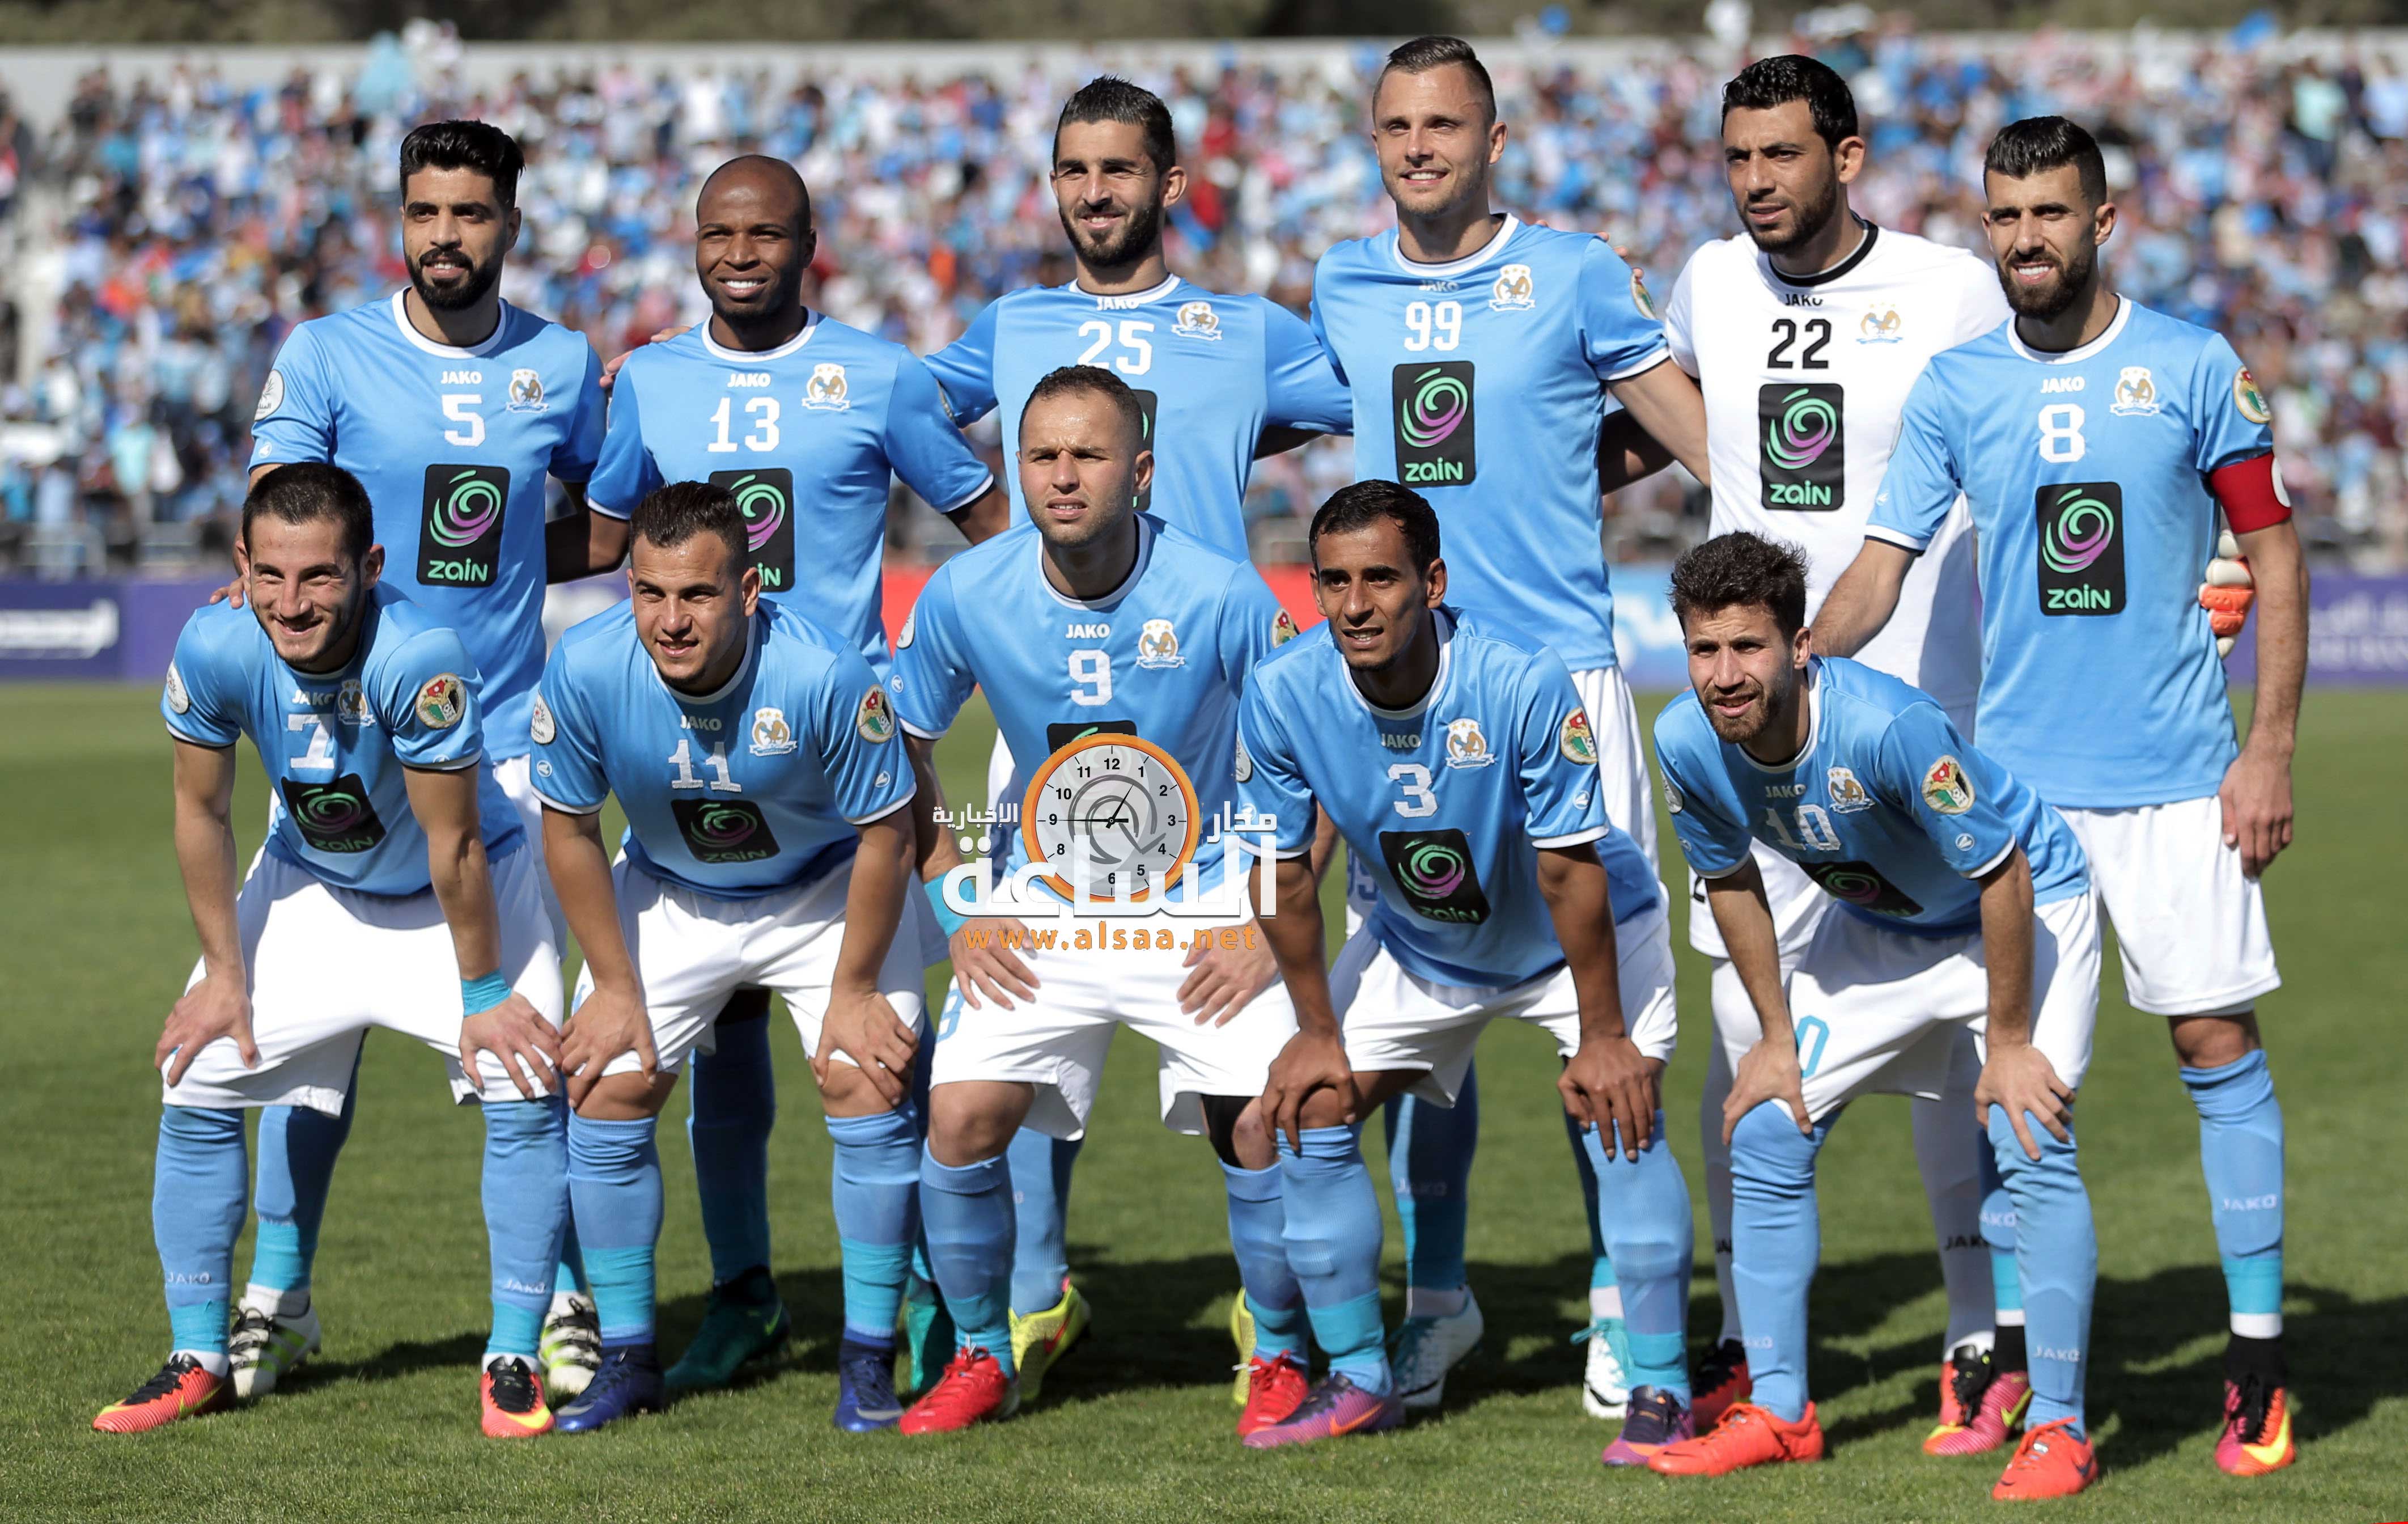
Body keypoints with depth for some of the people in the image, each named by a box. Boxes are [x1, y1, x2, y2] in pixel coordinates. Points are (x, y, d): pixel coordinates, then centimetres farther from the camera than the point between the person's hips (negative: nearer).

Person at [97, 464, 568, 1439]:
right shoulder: (216, 648, -28)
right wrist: (225, 972, -5)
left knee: (525, 1091, -17)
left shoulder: (419, 659, -39)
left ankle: (512, 1360, -2)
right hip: (311, 883, 3)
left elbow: (453, 848, -28)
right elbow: (201, 812, -10)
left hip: (462, 890, -3)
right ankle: (199, 1360, 12)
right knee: (196, 1085, -2)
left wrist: (485, 993, -18)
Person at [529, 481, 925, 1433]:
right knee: (606, 1094, -5)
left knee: (868, 1083, -15)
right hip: (668, 895, 2)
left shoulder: (824, 675, -34)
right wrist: (614, 987, -6)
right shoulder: (585, 672, -27)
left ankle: (869, 1359, -1)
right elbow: (571, 829, -10)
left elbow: (885, 833, -20)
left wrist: (854, 991, -14)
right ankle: (626, 1359, 9)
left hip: (824, 893, -2)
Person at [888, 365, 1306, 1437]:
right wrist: (958, 909, 1)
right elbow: (900, 747, 6)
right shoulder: (965, 595, -11)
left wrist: (1272, 920, -9)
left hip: (1203, 909, -2)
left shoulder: (1221, 595, -17)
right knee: (961, 1118, -13)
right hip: (1040, 910, 2)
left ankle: (1282, 1360, 8)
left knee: (1258, 1128, -16)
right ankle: (981, 1359, 9)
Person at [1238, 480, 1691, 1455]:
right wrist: (1318, 1033, -5)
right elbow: (1286, 871, -10)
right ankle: (1360, 1384, 8)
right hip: (1417, 945, 4)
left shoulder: (1522, 684, -35)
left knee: (1618, 1111, -21)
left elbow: (1571, 870, -26)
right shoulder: (1282, 696, -24)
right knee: (1308, 1109, -4)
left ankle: (1660, 1392, -12)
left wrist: (1600, 1037, -22)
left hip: (1585, 934, -4)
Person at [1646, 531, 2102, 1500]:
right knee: (1765, 1135, 0)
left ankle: (2058, 1429, -13)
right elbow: (1731, 882, 0)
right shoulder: (1687, 744, -20)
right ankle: (1779, 1413, 10)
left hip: (2029, 907, -6)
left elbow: (2002, 875, -27)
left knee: (2033, 1145, -21)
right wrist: (1776, 1038, 2)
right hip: (1878, 929, 6)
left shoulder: (1887, 728, -38)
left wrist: (2007, 1040, -21)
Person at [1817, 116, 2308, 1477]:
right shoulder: (1956, 389, 4)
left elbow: (2276, 556, 2)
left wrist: (2273, 745, -4)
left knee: (2218, 1037, -3)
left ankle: (2262, 1354, 4)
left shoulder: (2196, 369, -1)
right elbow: (1882, 564, 2)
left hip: (2178, 774, -2)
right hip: (2016, 775, 2)